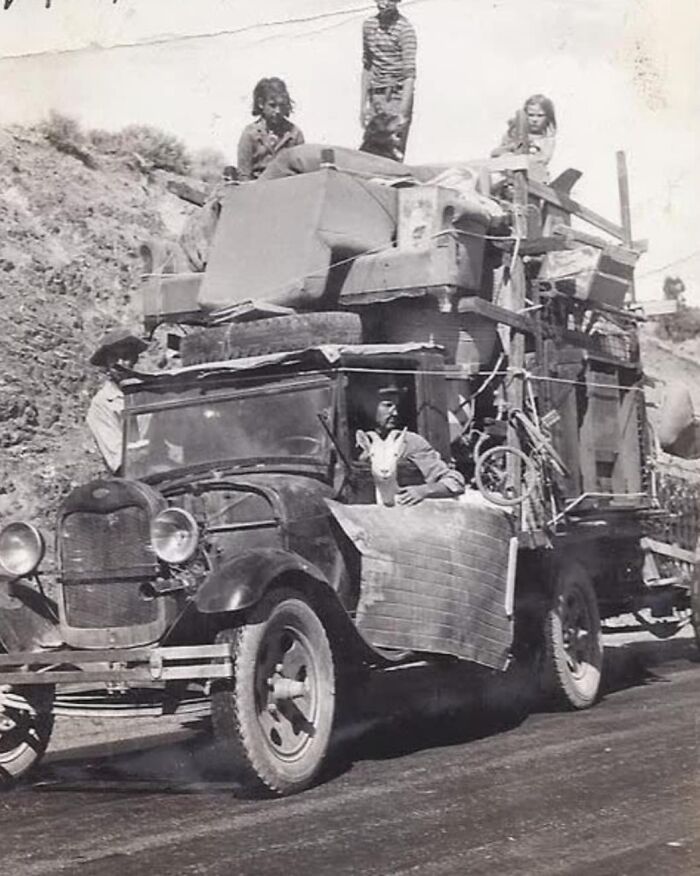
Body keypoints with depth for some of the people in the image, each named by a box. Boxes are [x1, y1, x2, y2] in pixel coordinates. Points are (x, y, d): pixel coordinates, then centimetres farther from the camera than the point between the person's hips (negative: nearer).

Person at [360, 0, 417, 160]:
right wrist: (364, 103, 16)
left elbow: (409, 75, -15)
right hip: (376, 96, 6)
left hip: (397, 96, -6)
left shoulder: (405, 29, -10)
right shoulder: (369, 24, 10)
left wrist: (403, 114, -21)